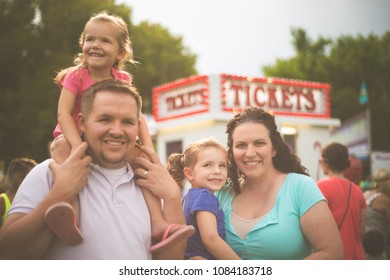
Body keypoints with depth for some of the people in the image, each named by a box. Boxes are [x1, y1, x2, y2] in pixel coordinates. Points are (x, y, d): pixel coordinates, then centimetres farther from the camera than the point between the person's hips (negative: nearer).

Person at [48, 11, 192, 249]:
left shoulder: (122, 80, -2)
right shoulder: (76, 75, -11)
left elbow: (137, 116, -5)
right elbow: (64, 113, -20)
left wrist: (148, 148, -20)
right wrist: (78, 145, -37)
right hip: (74, 137, -3)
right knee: (62, 147, -36)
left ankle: (158, 222, -22)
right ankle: (70, 217, -55)